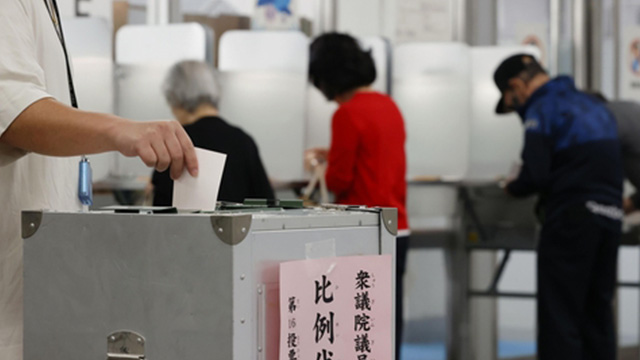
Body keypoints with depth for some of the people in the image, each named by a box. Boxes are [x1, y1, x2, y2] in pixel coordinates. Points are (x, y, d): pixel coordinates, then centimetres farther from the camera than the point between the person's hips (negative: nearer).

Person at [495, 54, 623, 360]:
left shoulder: (542, 109, -7)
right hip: (610, 216, 8)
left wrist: (513, 188, 4)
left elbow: (535, 173, -17)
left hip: (571, 218, -8)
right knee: (597, 314, 13)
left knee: (559, 315, -4)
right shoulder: (594, 105, 19)